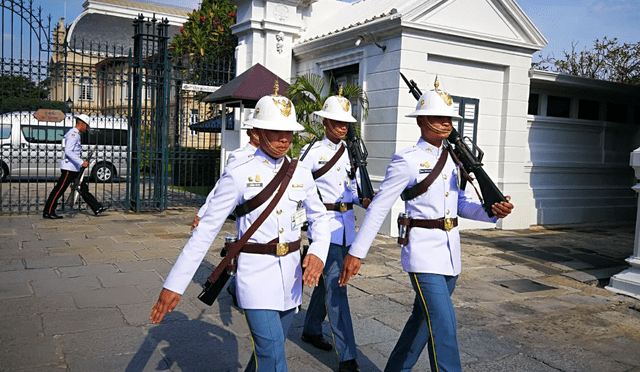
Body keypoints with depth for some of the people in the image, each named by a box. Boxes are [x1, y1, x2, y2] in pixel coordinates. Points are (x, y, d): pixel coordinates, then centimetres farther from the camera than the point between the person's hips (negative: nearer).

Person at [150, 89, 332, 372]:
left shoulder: (301, 174, 3)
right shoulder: (239, 174, -10)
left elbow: (320, 217, 13)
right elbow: (206, 228, -10)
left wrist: (318, 252, -8)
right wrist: (174, 284, -13)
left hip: (290, 272, 5)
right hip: (255, 273, -5)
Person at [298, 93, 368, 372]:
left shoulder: (351, 152, 10)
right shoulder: (312, 152, -6)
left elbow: (353, 190, 11)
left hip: (346, 224, 6)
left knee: (326, 281, 18)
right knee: (336, 287, -9)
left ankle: (311, 330, 38)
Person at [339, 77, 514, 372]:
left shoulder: (453, 159, 10)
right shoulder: (407, 160, -10)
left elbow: (460, 204, 15)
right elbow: (379, 207, -10)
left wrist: (492, 211, -5)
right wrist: (356, 252, -11)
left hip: (450, 252, 7)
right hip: (423, 251, -7)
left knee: (423, 319, 19)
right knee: (444, 327, -11)